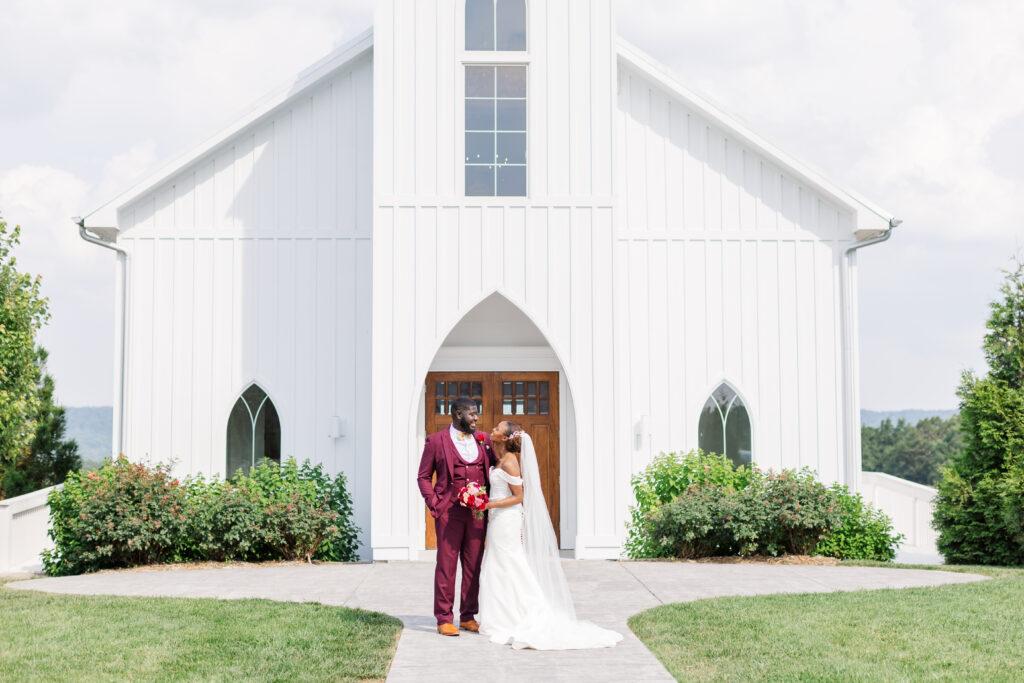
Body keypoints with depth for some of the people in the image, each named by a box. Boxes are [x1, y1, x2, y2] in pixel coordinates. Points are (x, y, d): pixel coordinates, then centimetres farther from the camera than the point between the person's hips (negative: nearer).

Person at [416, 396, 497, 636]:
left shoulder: (483, 439, 12)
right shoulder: (436, 441, 1)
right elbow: (423, 477, 4)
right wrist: (434, 505, -6)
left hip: (477, 511, 4)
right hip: (449, 512, -4)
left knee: (473, 566, 7)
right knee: (446, 565, -1)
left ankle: (468, 617, 17)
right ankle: (444, 619, 6)